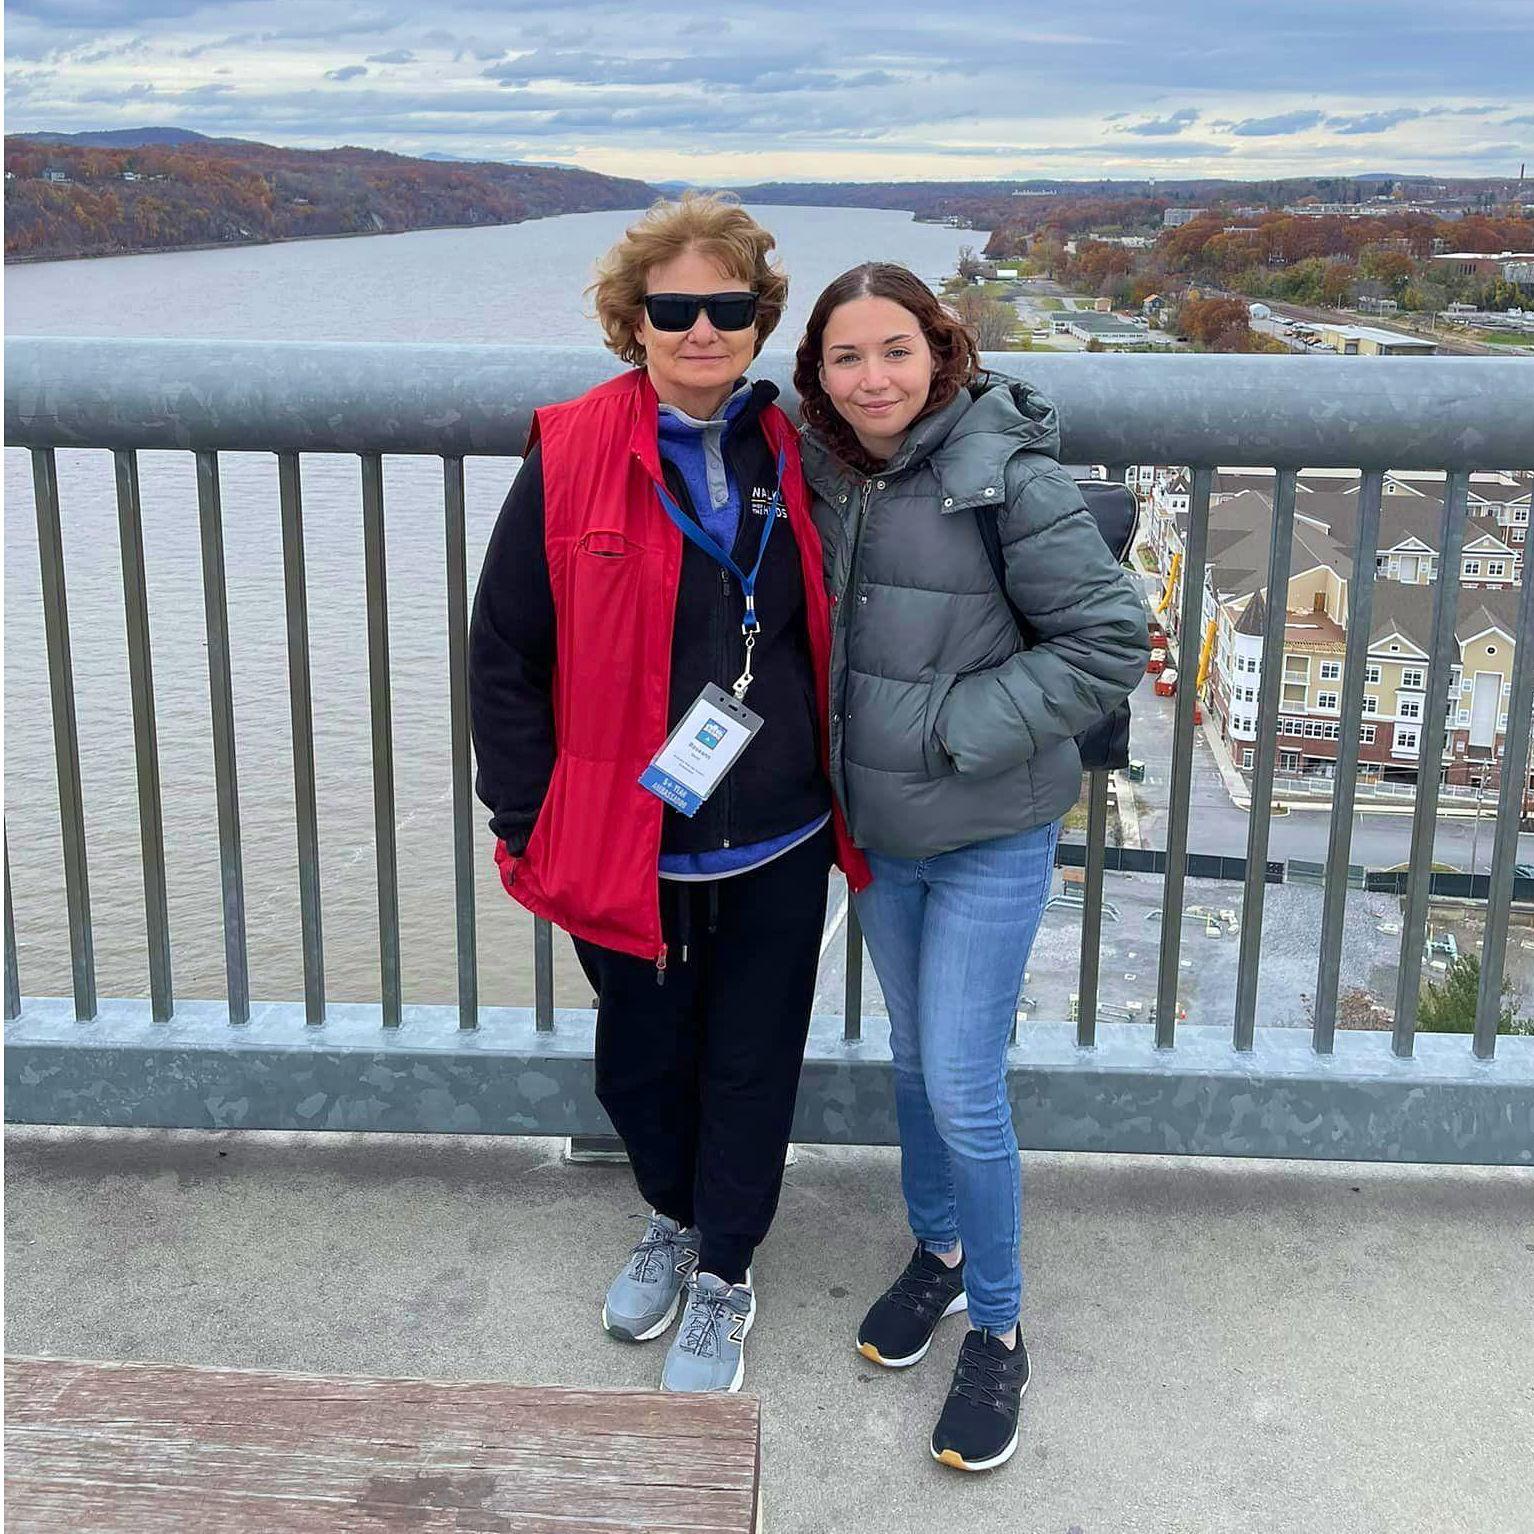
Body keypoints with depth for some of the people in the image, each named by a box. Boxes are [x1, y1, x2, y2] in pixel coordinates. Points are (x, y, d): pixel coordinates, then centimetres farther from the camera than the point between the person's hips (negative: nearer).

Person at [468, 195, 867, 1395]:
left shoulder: (790, 460, -1)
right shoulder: (573, 458, -10)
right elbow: (506, 654, -6)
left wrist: (843, 800, 9)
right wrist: (527, 826, -6)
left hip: (775, 846, 2)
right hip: (627, 839, -1)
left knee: (752, 1068, 13)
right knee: (641, 1059, 18)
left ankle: (724, 1276, 35)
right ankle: (672, 1219, 47)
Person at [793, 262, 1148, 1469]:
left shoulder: (1008, 476, -18)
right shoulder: (822, 475, 0)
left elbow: (1109, 642, -17)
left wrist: (955, 728, -18)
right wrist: (830, 751, 2)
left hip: (990, 836, -6)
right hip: (875, 827, 6)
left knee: (963, 1088, -3)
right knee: (916, 1058, 20)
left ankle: (997, 1331, 18)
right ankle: (937, 1251, 42)